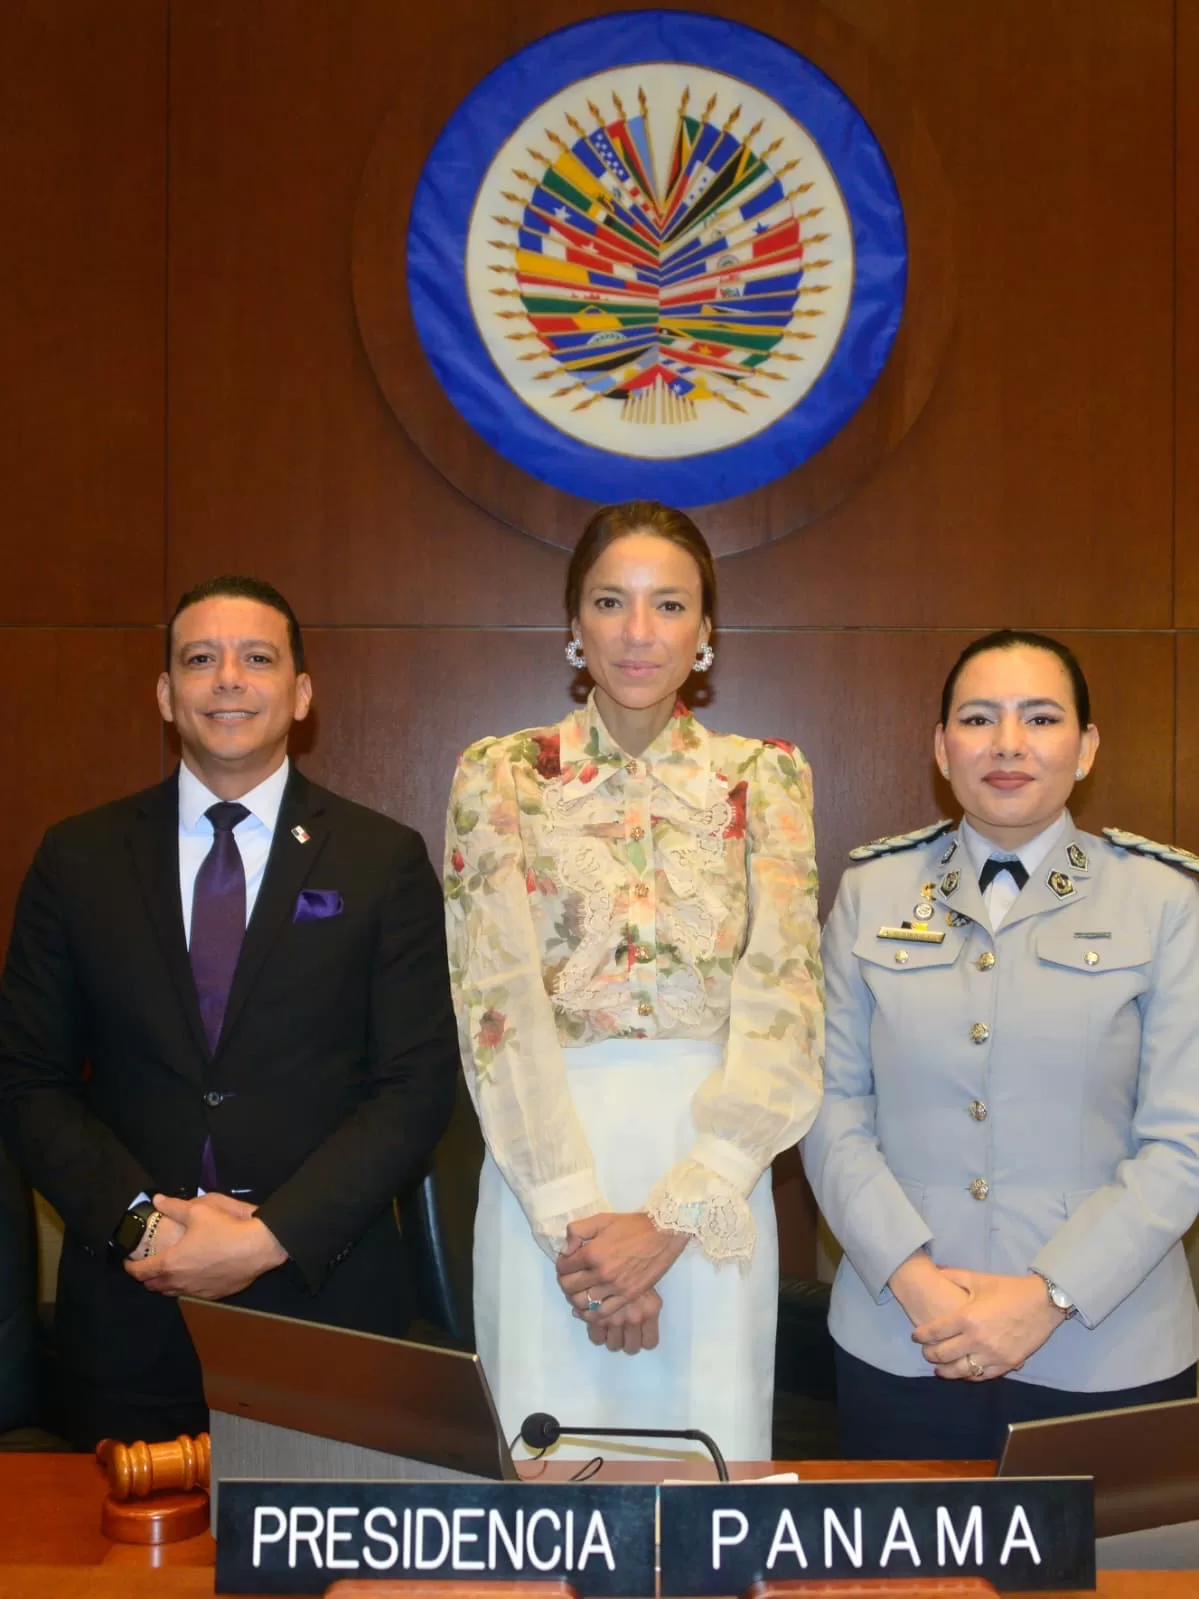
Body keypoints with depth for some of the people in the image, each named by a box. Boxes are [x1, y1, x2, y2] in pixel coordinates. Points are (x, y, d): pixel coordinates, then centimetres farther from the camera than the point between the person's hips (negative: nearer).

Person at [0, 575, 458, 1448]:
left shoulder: (385, 860, -1)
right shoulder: (78, 859, 4)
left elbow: (419, 1084, -5)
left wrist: (272, 1238, -14)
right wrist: (140, 1219, -11)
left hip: (325, 1299, -1)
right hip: (127, 1314, 1)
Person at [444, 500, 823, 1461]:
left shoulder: (765, 777, 4)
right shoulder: (501, 777, 2)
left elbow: (783, 1009, -4)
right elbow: (496, 1003, -6)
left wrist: (669, 1219, -13)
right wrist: (576, 1220, -13)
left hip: (714, 1169, 1)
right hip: (550, 1165, 0)